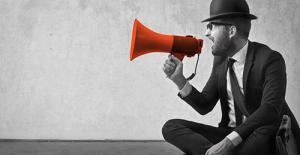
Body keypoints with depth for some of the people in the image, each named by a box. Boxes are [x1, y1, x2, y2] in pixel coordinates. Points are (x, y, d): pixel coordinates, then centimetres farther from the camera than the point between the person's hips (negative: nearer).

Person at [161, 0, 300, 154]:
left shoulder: (270, 59, -13)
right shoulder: (220, 60, 7)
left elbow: (270, 109, -26)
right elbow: (204, 106, 7)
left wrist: (228, 142, -35)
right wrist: (179, 79, -9)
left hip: (266, 137, -5)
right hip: (229, 134, 6)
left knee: (265, 133, -41)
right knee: (171, 127, -12)